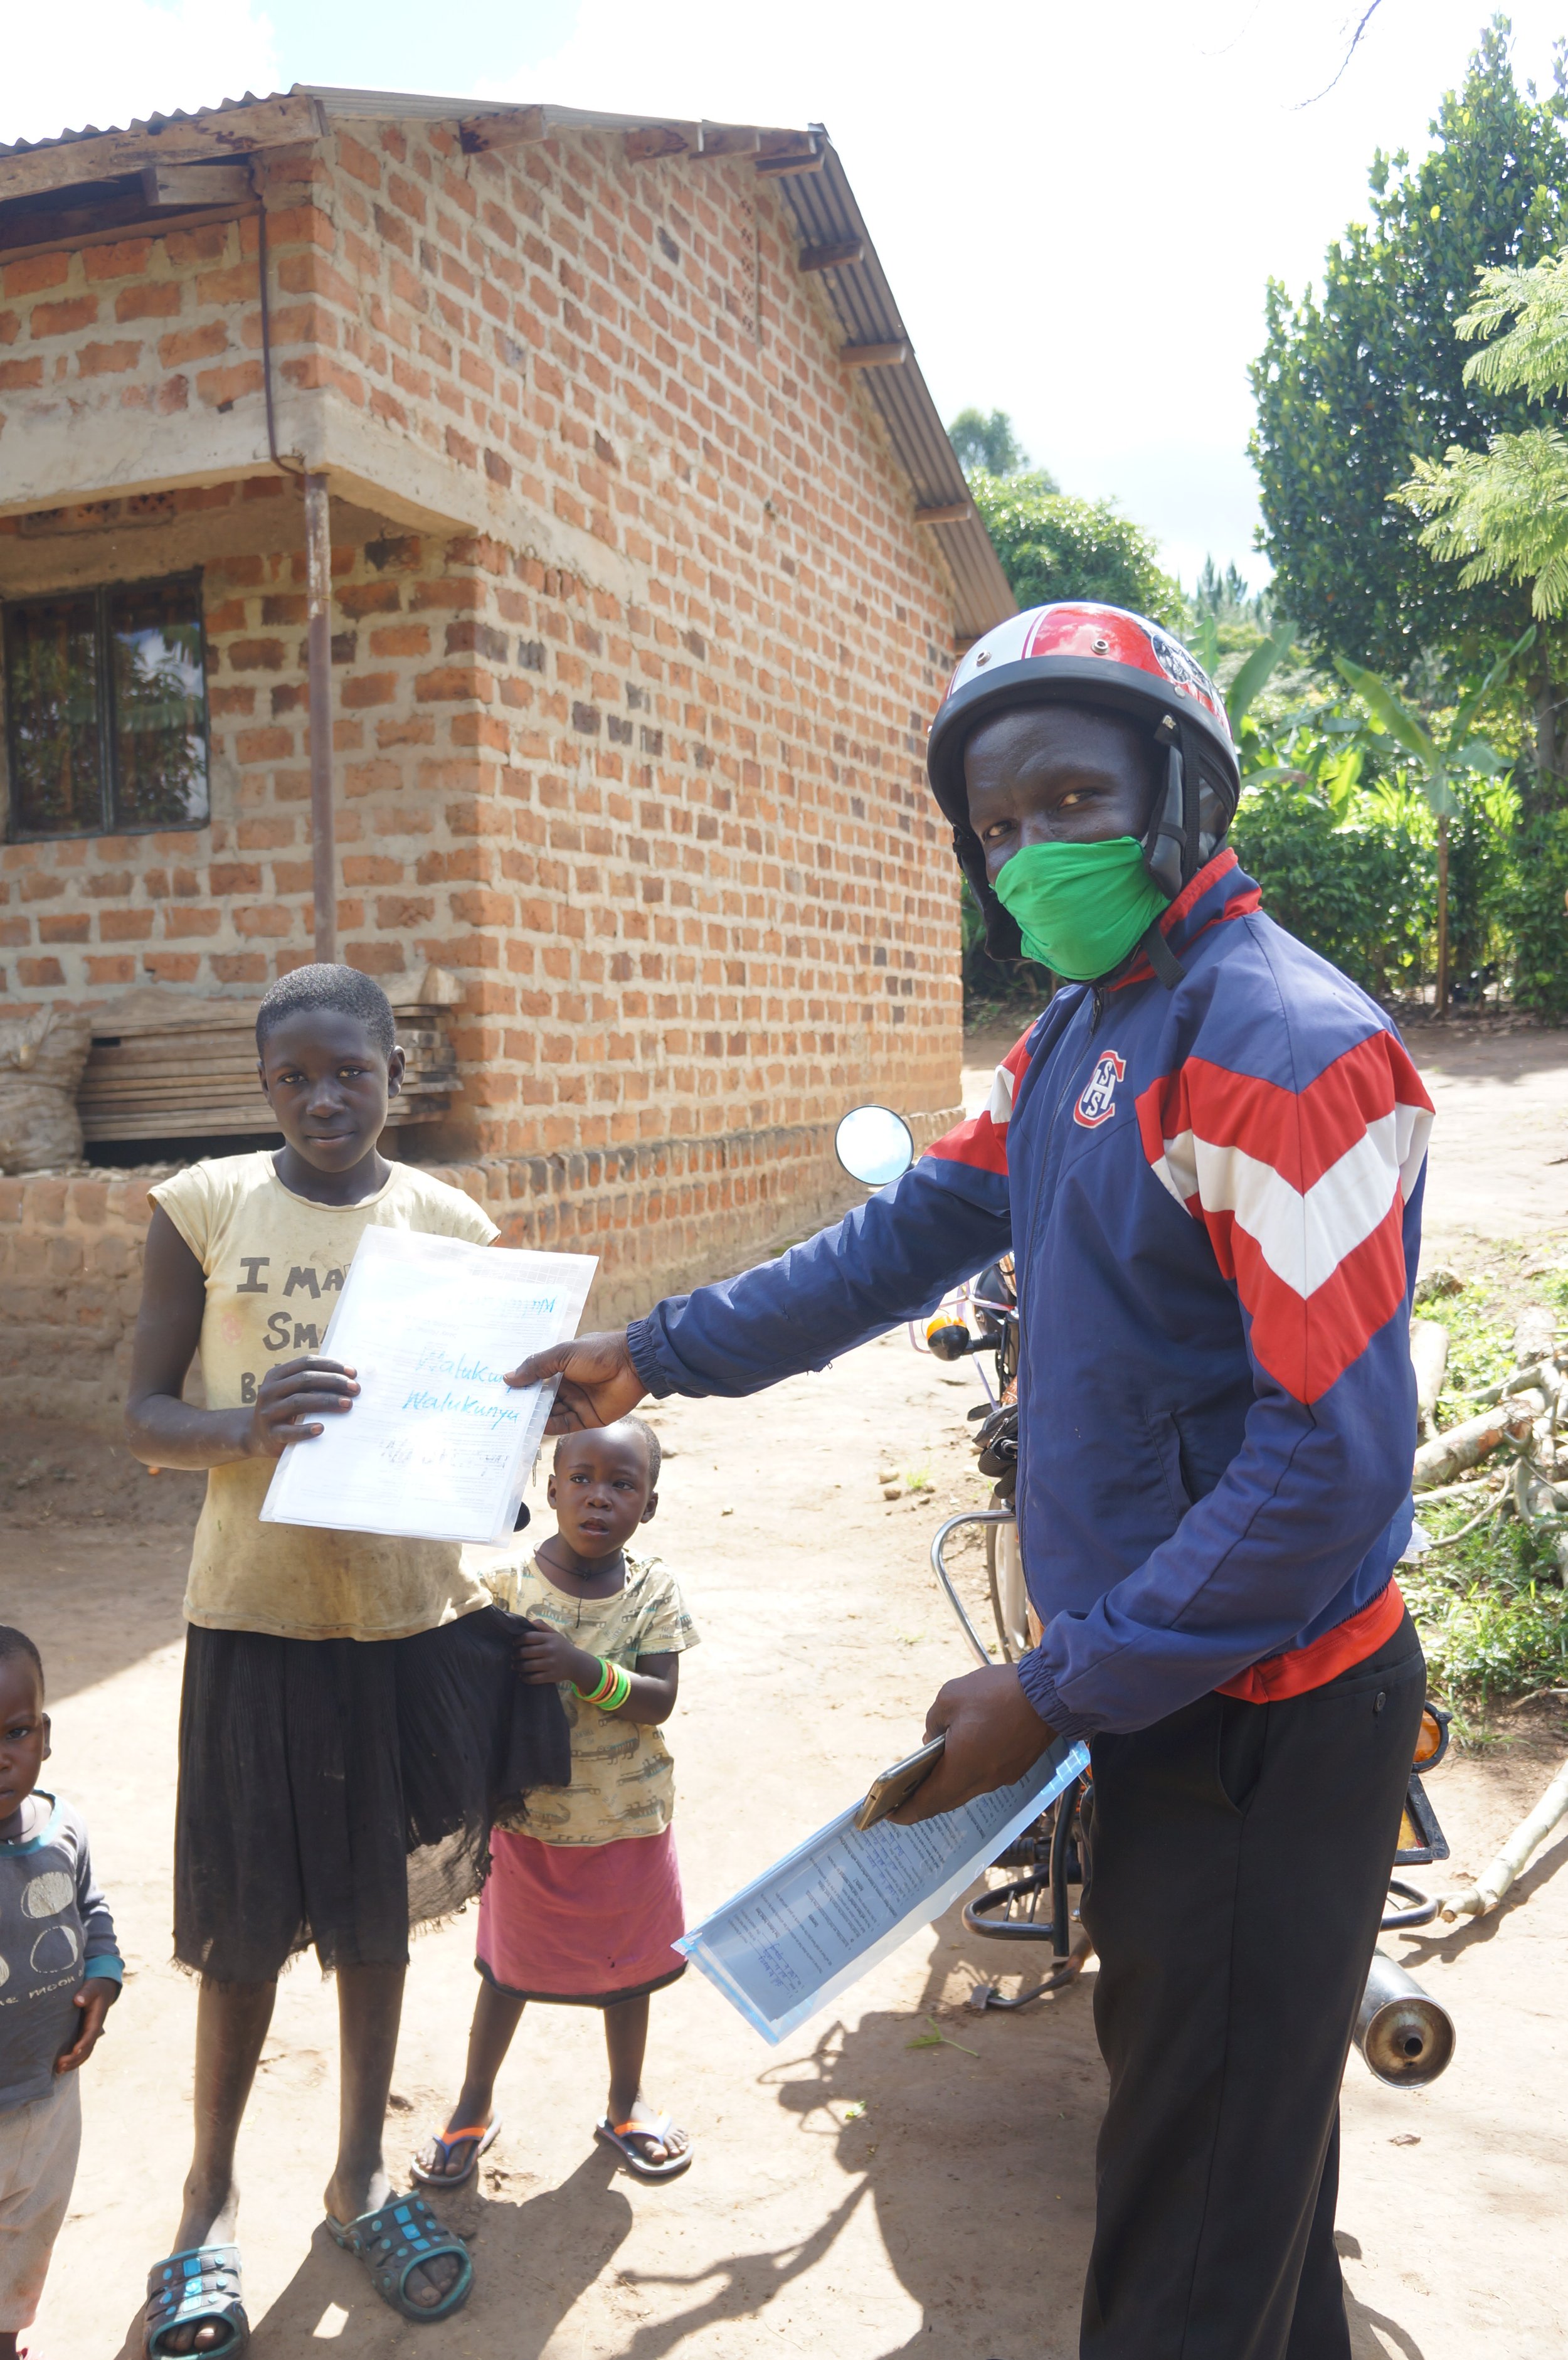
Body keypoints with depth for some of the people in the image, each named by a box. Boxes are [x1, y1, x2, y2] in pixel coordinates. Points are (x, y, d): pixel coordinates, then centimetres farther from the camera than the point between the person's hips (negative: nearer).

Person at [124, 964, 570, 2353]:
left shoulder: (452, 1225, 0)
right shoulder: (205, 1209, -4)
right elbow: (145, 1415, -4)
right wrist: (246, 1428, -25)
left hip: (407, 1609, 2)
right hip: (254, 1611, -2)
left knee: (377, 1907, 16)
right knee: (247, 1920, 9)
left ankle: (360, 2181, 37)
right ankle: (211, 2199, 33)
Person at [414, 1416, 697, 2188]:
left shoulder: (654, 1591, -11)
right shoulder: (509, 1586, -14)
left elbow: (660, 1699, -18)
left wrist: (582, 1668, -31)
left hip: (630, 1820, 1)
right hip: (530, 1819, -1)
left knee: (629, 1966, 19)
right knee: (509, 1969, 16)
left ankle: (626, 2103, 41)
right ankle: (474, 2105, 38)